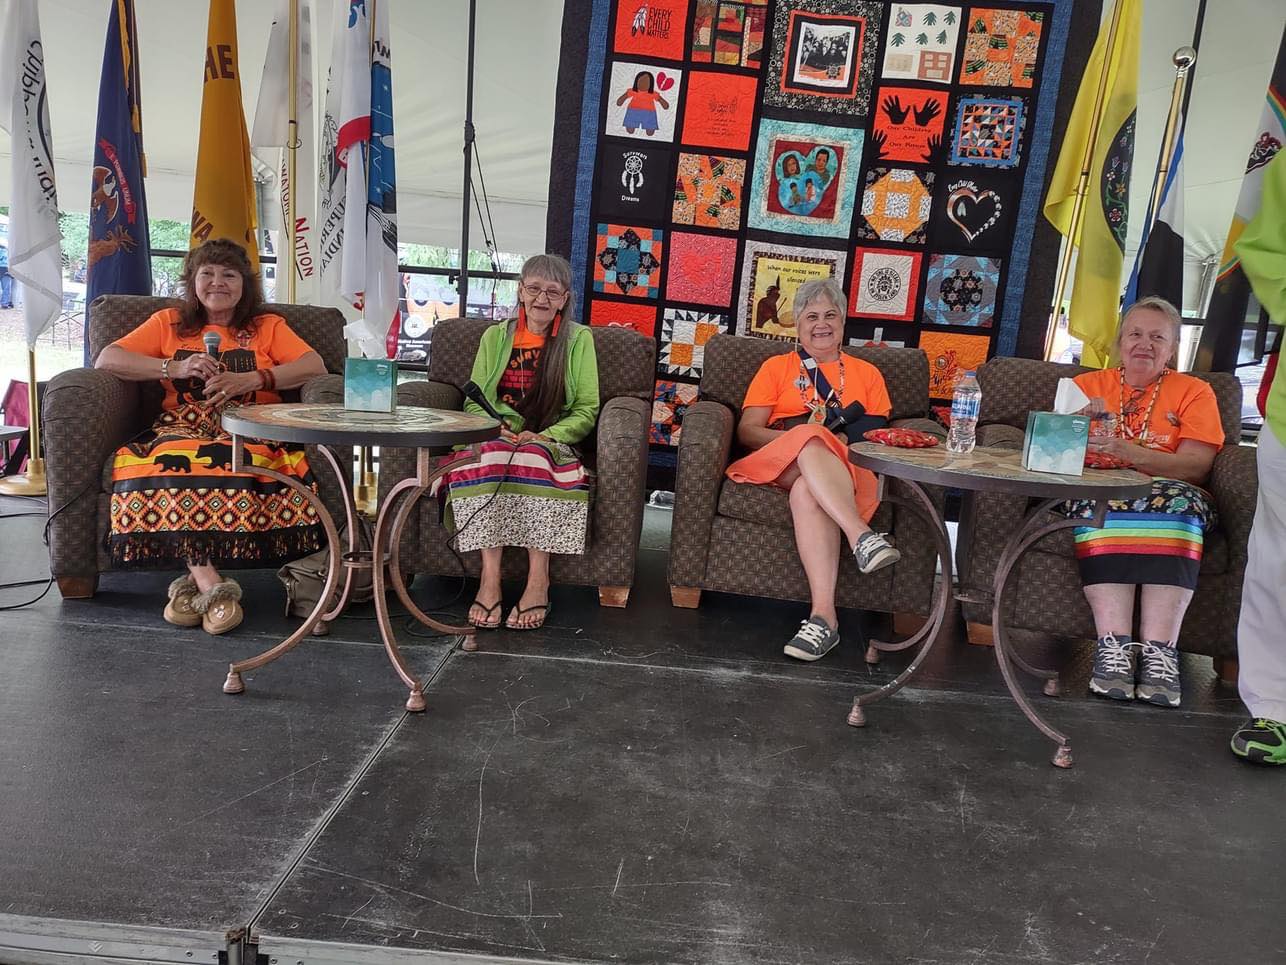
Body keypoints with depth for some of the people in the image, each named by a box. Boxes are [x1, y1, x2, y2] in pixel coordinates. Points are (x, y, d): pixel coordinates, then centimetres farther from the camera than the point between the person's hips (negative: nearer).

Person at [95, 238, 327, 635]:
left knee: (240, 463, -38)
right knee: (170, 462, -36)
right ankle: (210, 583, -40)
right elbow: (106, 359, 14)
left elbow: (316, 367, 5)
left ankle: (194, 581, -32)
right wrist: (176, 368, -2)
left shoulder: (269, 326, 22)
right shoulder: (168, 323, 26)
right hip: (182, 429, 1)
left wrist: (250, 380, -9)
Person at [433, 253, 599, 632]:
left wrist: (544, 436, -14)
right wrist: (497, 429, -11)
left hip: (552, 441, -1)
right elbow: (474, 403, 12)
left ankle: (538, 583, -36)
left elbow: (587, 410, 3)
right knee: (491, 455, -34)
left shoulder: (578, 339, 9)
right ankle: (489, 579, -36)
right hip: (497, 436, 2)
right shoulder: (496, 336, 16)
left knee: (534, 456, -37)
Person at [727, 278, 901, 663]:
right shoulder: (776, 367, 23)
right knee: (811, 440, -38)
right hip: (780, 462, 0)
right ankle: (861, 536, -52)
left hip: (847, 469, 0)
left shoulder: (866, 373, 28)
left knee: (807, 491, -39)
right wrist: (799, 436, -9)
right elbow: (747, 430, 9)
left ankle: (823, 614, -50)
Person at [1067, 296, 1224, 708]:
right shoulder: (1088, 384, 21)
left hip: (1173, 496, 0)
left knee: (1178, 497, -34)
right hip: (1097, 493, 0)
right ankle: (1113, 644, -43)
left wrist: (1128, 452, -18)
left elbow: (1196, 465, -1)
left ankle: (1159, 650, -42)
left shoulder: (1194, 391, 16)